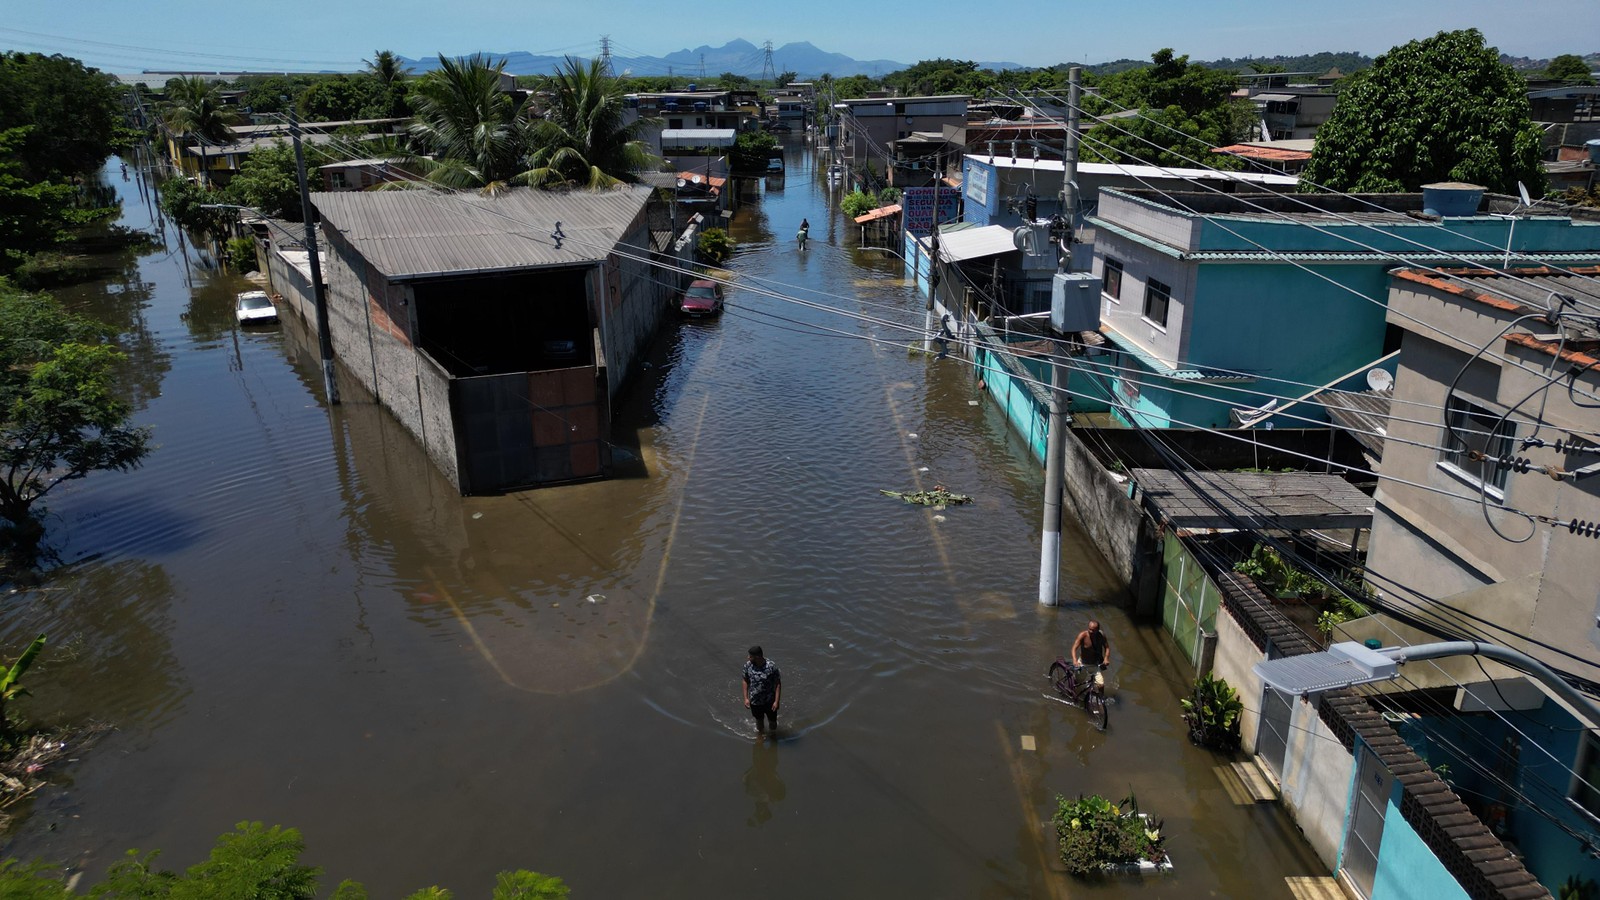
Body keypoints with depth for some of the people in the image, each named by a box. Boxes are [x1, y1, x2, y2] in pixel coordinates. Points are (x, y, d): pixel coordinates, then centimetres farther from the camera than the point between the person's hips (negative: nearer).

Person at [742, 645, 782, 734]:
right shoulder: (748, 665, -16)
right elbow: (745, 681, -1)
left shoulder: (771, 666, -26)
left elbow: (778, 684, -16)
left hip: (769, 701, -2)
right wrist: (746, 698, -1)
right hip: (754, 701, 2)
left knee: (772, 721, 19)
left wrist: (776, 701, -16)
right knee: (759, 720, 24)